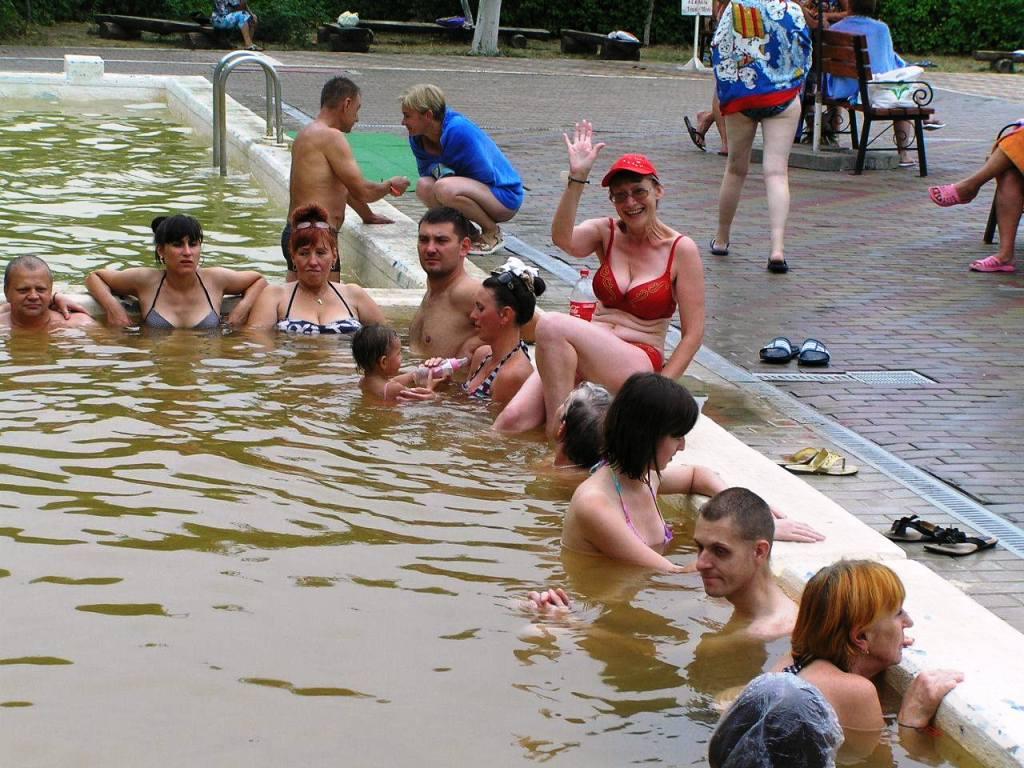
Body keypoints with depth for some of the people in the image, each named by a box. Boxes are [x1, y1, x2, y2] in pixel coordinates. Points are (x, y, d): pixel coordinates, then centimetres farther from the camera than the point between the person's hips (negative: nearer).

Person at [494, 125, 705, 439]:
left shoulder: (681, 250, -1)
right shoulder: (605, 233, 8)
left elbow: (693, 334, -3)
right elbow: (563, 239, -16)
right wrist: (577, 178, -24)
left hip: (639, 365, -3)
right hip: (589, 356, 4)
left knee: (552, 325, -32)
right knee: (510, 422, -23)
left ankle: (558, 429, -23)